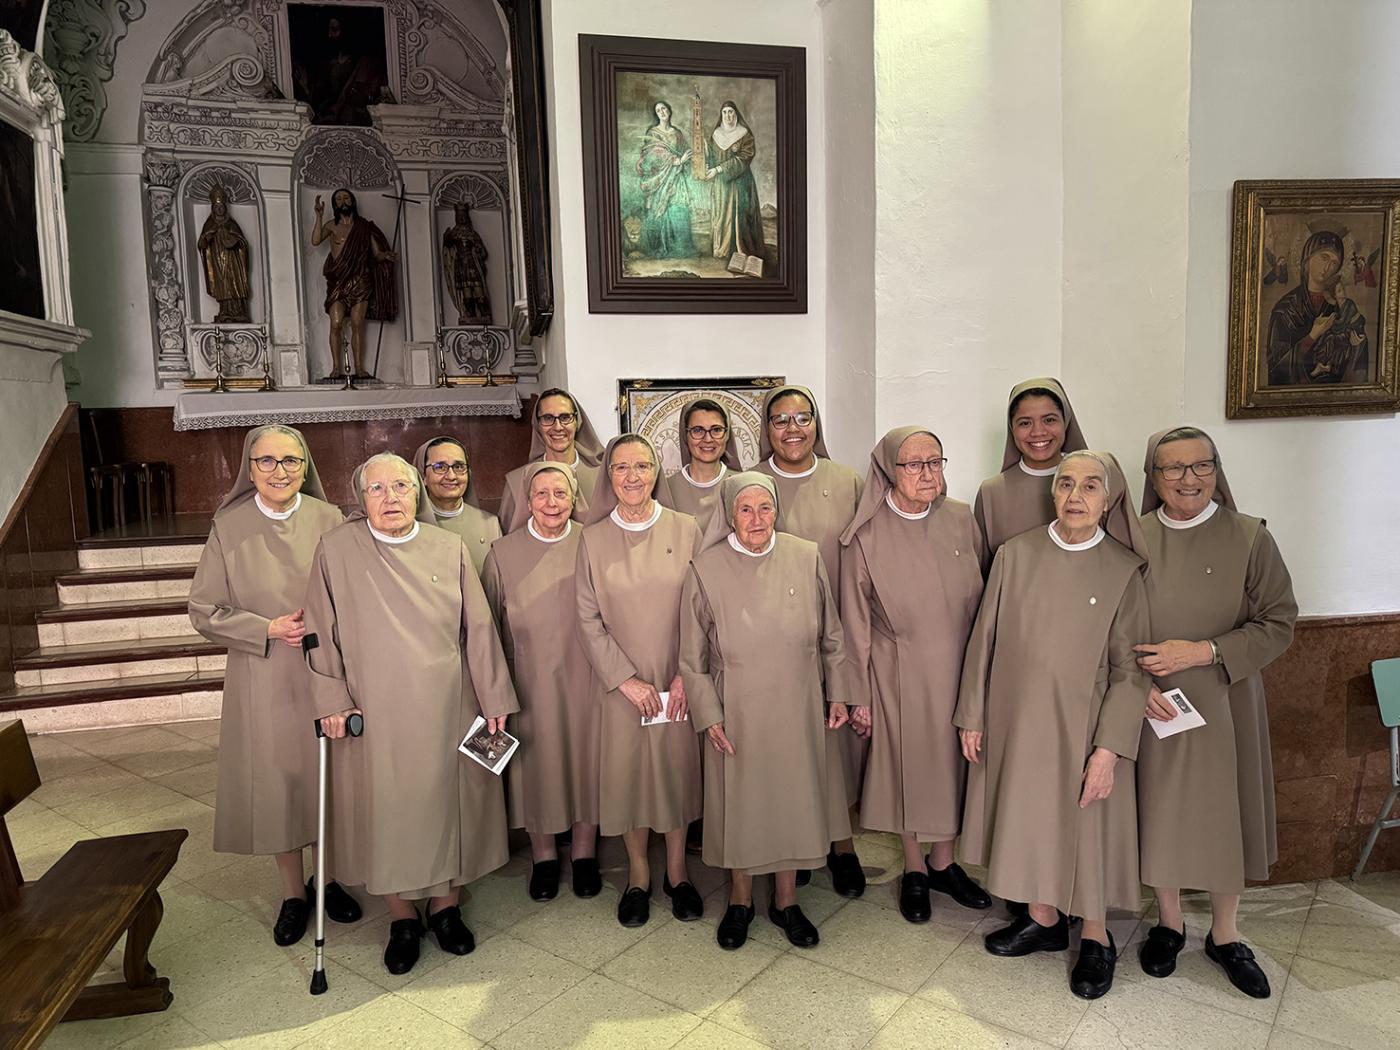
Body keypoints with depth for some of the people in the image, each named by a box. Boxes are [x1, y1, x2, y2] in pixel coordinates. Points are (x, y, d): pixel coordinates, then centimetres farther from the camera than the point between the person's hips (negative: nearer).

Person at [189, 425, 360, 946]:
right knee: (274, 779, 8)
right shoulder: (228, 527, -4)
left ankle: (329, 879, 31)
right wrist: (269, 629, -13)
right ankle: (293, 891, 28)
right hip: (262, 677, 0)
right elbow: (205, 611, -1)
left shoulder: (328, 520, -4)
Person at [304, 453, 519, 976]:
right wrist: (332, 700, -4)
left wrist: (494, 700, 0)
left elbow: (479, 629, 2)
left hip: (446, 711, 1)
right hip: (375, 714, -1)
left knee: (448, 803, 10)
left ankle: (447, 907, 30)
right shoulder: (336, 549, -1)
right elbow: (321, 632, 2)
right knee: (385, 810, 8)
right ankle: (402, 918, 27)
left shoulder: (449, 549, 2)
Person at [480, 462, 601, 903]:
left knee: (585, 759, 9)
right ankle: (544, 858, 29)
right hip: (530, 680, 0)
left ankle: (584, 853, 29)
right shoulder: (503, 553, -3)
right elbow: (490, 624, 2)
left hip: (584, 676, 0)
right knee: (537, 763, 10)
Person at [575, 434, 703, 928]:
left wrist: (686, 674, -10)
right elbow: (588, 619, -2)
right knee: (627, 772, 8)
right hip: (620, 683, 0)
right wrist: (627, 680, -9)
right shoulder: (593, 539, -3)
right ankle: (638, 876, 28)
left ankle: (677, 872, 29)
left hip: (678, 682, 0)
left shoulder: (685, 530, -3)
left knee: (678, 767, 9)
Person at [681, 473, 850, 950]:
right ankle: (740, 901, 34)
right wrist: (709, 715, -6)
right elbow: (693, 655, -2)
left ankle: (786, 901, 33)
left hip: (796, 709, 2)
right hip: (737, 712, -1)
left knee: (794, 799, 12)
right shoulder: (706, 570, -9)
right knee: (738, 803, 11)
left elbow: (830, 635, 5)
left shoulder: (807, 558, -5)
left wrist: (837, 693, 6)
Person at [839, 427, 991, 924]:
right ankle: (914, 870, 31)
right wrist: (859, 695, -3)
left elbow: (984, 597, 6)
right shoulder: (866, 537, -11)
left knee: (952, 760, 13)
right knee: (908, 763, 10)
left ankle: (943, 863, 34)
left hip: (959, 667, 3)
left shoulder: (961, 520, -3)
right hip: (899, 673, -3)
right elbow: (856, 622, -6)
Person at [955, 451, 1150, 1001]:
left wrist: (1109, 748, -14)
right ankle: (1044, 919, 36)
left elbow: (1129, 669, -9)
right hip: (1016, 720, 2)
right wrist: (972, 716, 2)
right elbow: (984, 639, 1)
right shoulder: (1015, 554, -5)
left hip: (1082, 724, -2)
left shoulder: (1124, 570, -9)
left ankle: (1096, 937, 31)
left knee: (1086, 825, 9)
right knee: (1027, 816, 14)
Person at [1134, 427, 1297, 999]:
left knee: (1226, 814, 10)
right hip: (1148, 707, 1)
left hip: (1225, 706, 0)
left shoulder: (1250, 537, -6)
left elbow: (1278, 623, -6)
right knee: (1158, 812, 11)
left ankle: (1224, 935, 33)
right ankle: (1168, 923, 34)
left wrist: (1203, 653, -17)